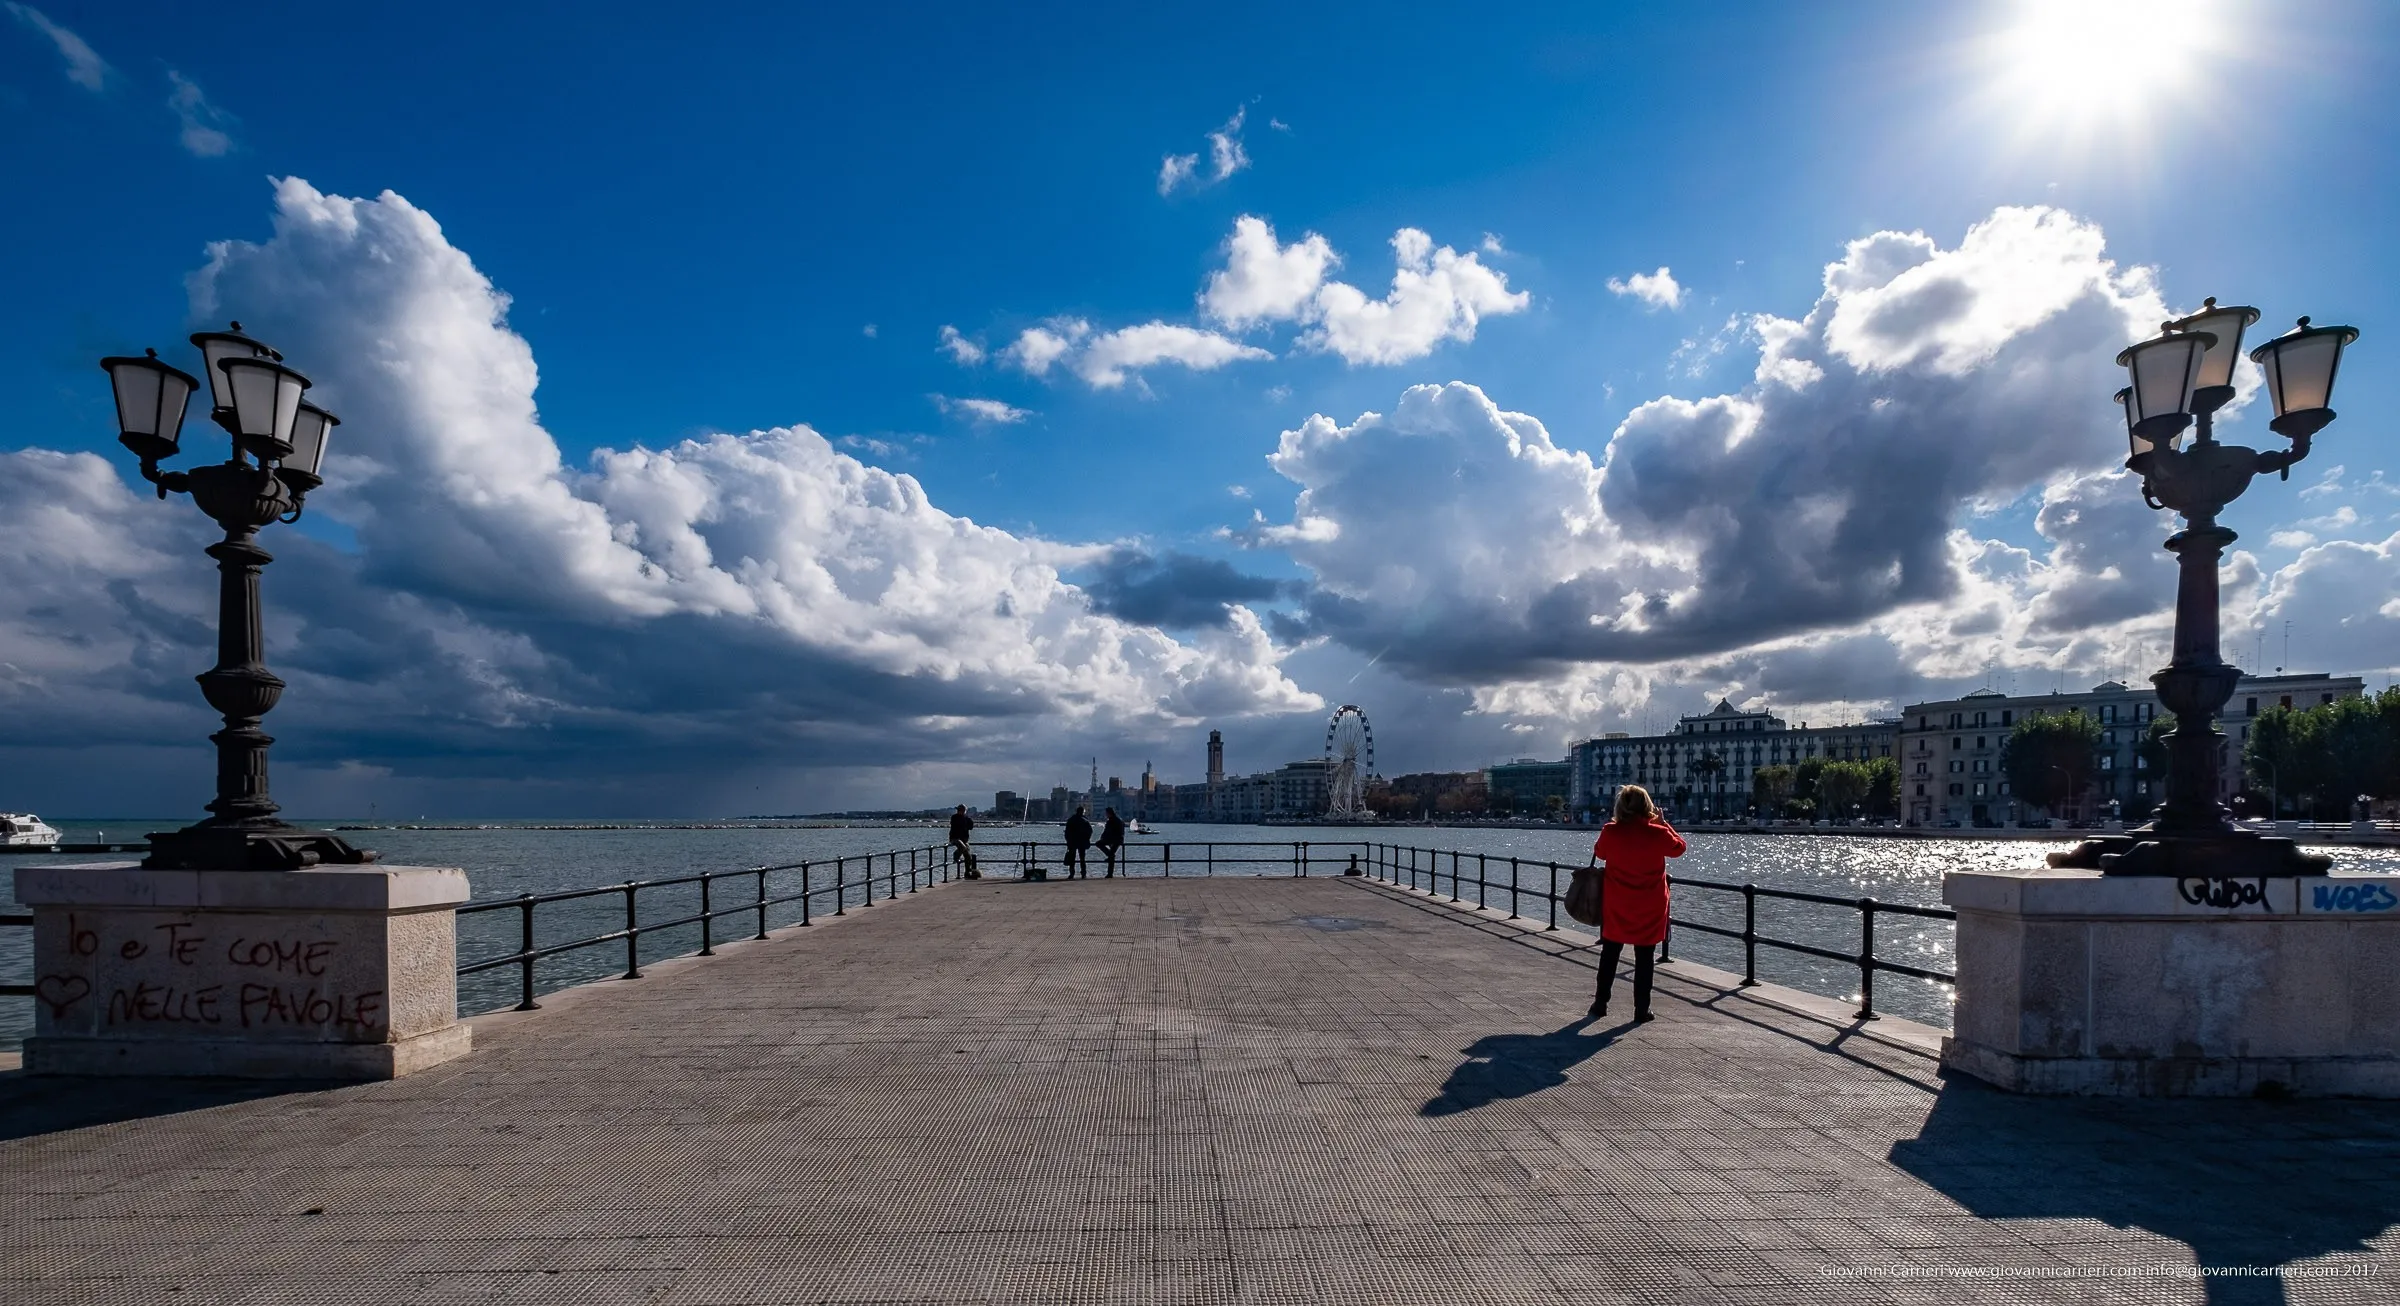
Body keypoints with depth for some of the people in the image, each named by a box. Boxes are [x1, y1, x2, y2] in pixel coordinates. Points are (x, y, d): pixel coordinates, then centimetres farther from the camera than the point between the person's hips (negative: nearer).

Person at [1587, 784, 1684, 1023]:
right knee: (1644, 958, 7)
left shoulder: (1610, 832, -12)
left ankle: (1600, 1003, 17)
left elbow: (1599, 853, 8)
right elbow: (1679, 847, 6)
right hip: (1649, 908, -1)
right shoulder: (1658, 833, -14)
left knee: (1609, 954, 14)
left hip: (1616, 907, 1)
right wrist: (1663, 823, 11)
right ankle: (1641, 1009, 9)